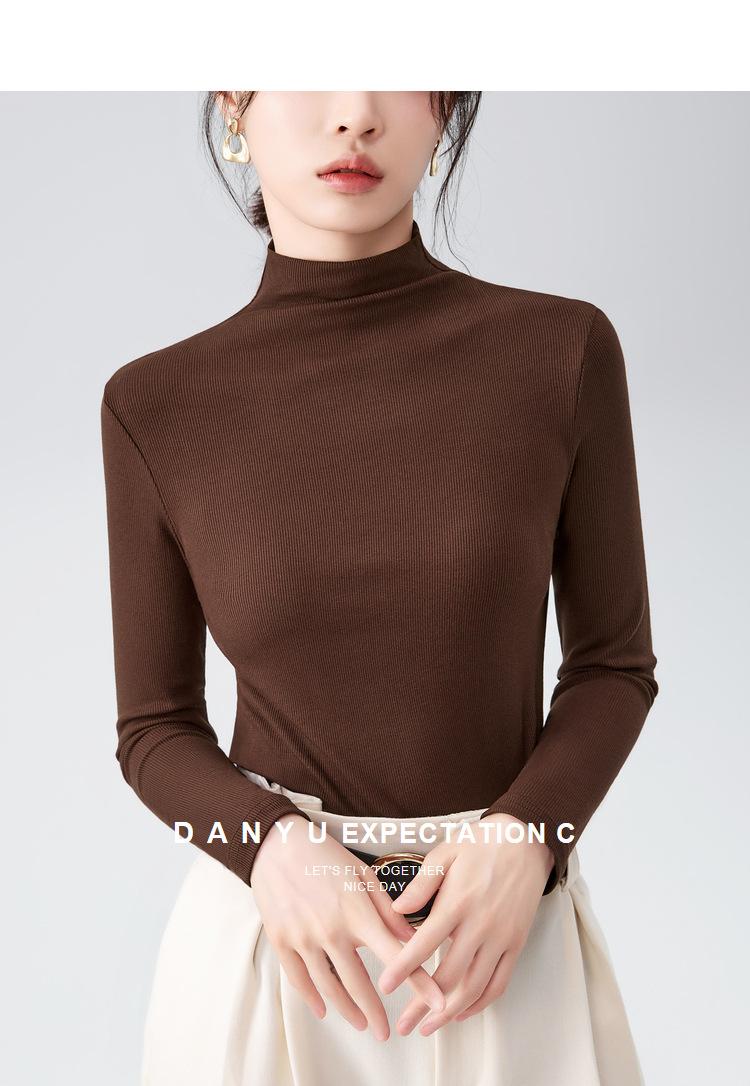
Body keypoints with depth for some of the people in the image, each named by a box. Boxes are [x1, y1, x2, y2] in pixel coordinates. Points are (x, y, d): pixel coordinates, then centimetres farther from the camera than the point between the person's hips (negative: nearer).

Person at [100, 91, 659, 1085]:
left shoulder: (563, 348, -9)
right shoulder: (157, 404, -7)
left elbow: (614, 660, 0)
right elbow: (154, 727, 0)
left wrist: (523, 839, -17)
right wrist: (276, 848, -19)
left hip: (505, 925, 0)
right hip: (273, 923, 0)